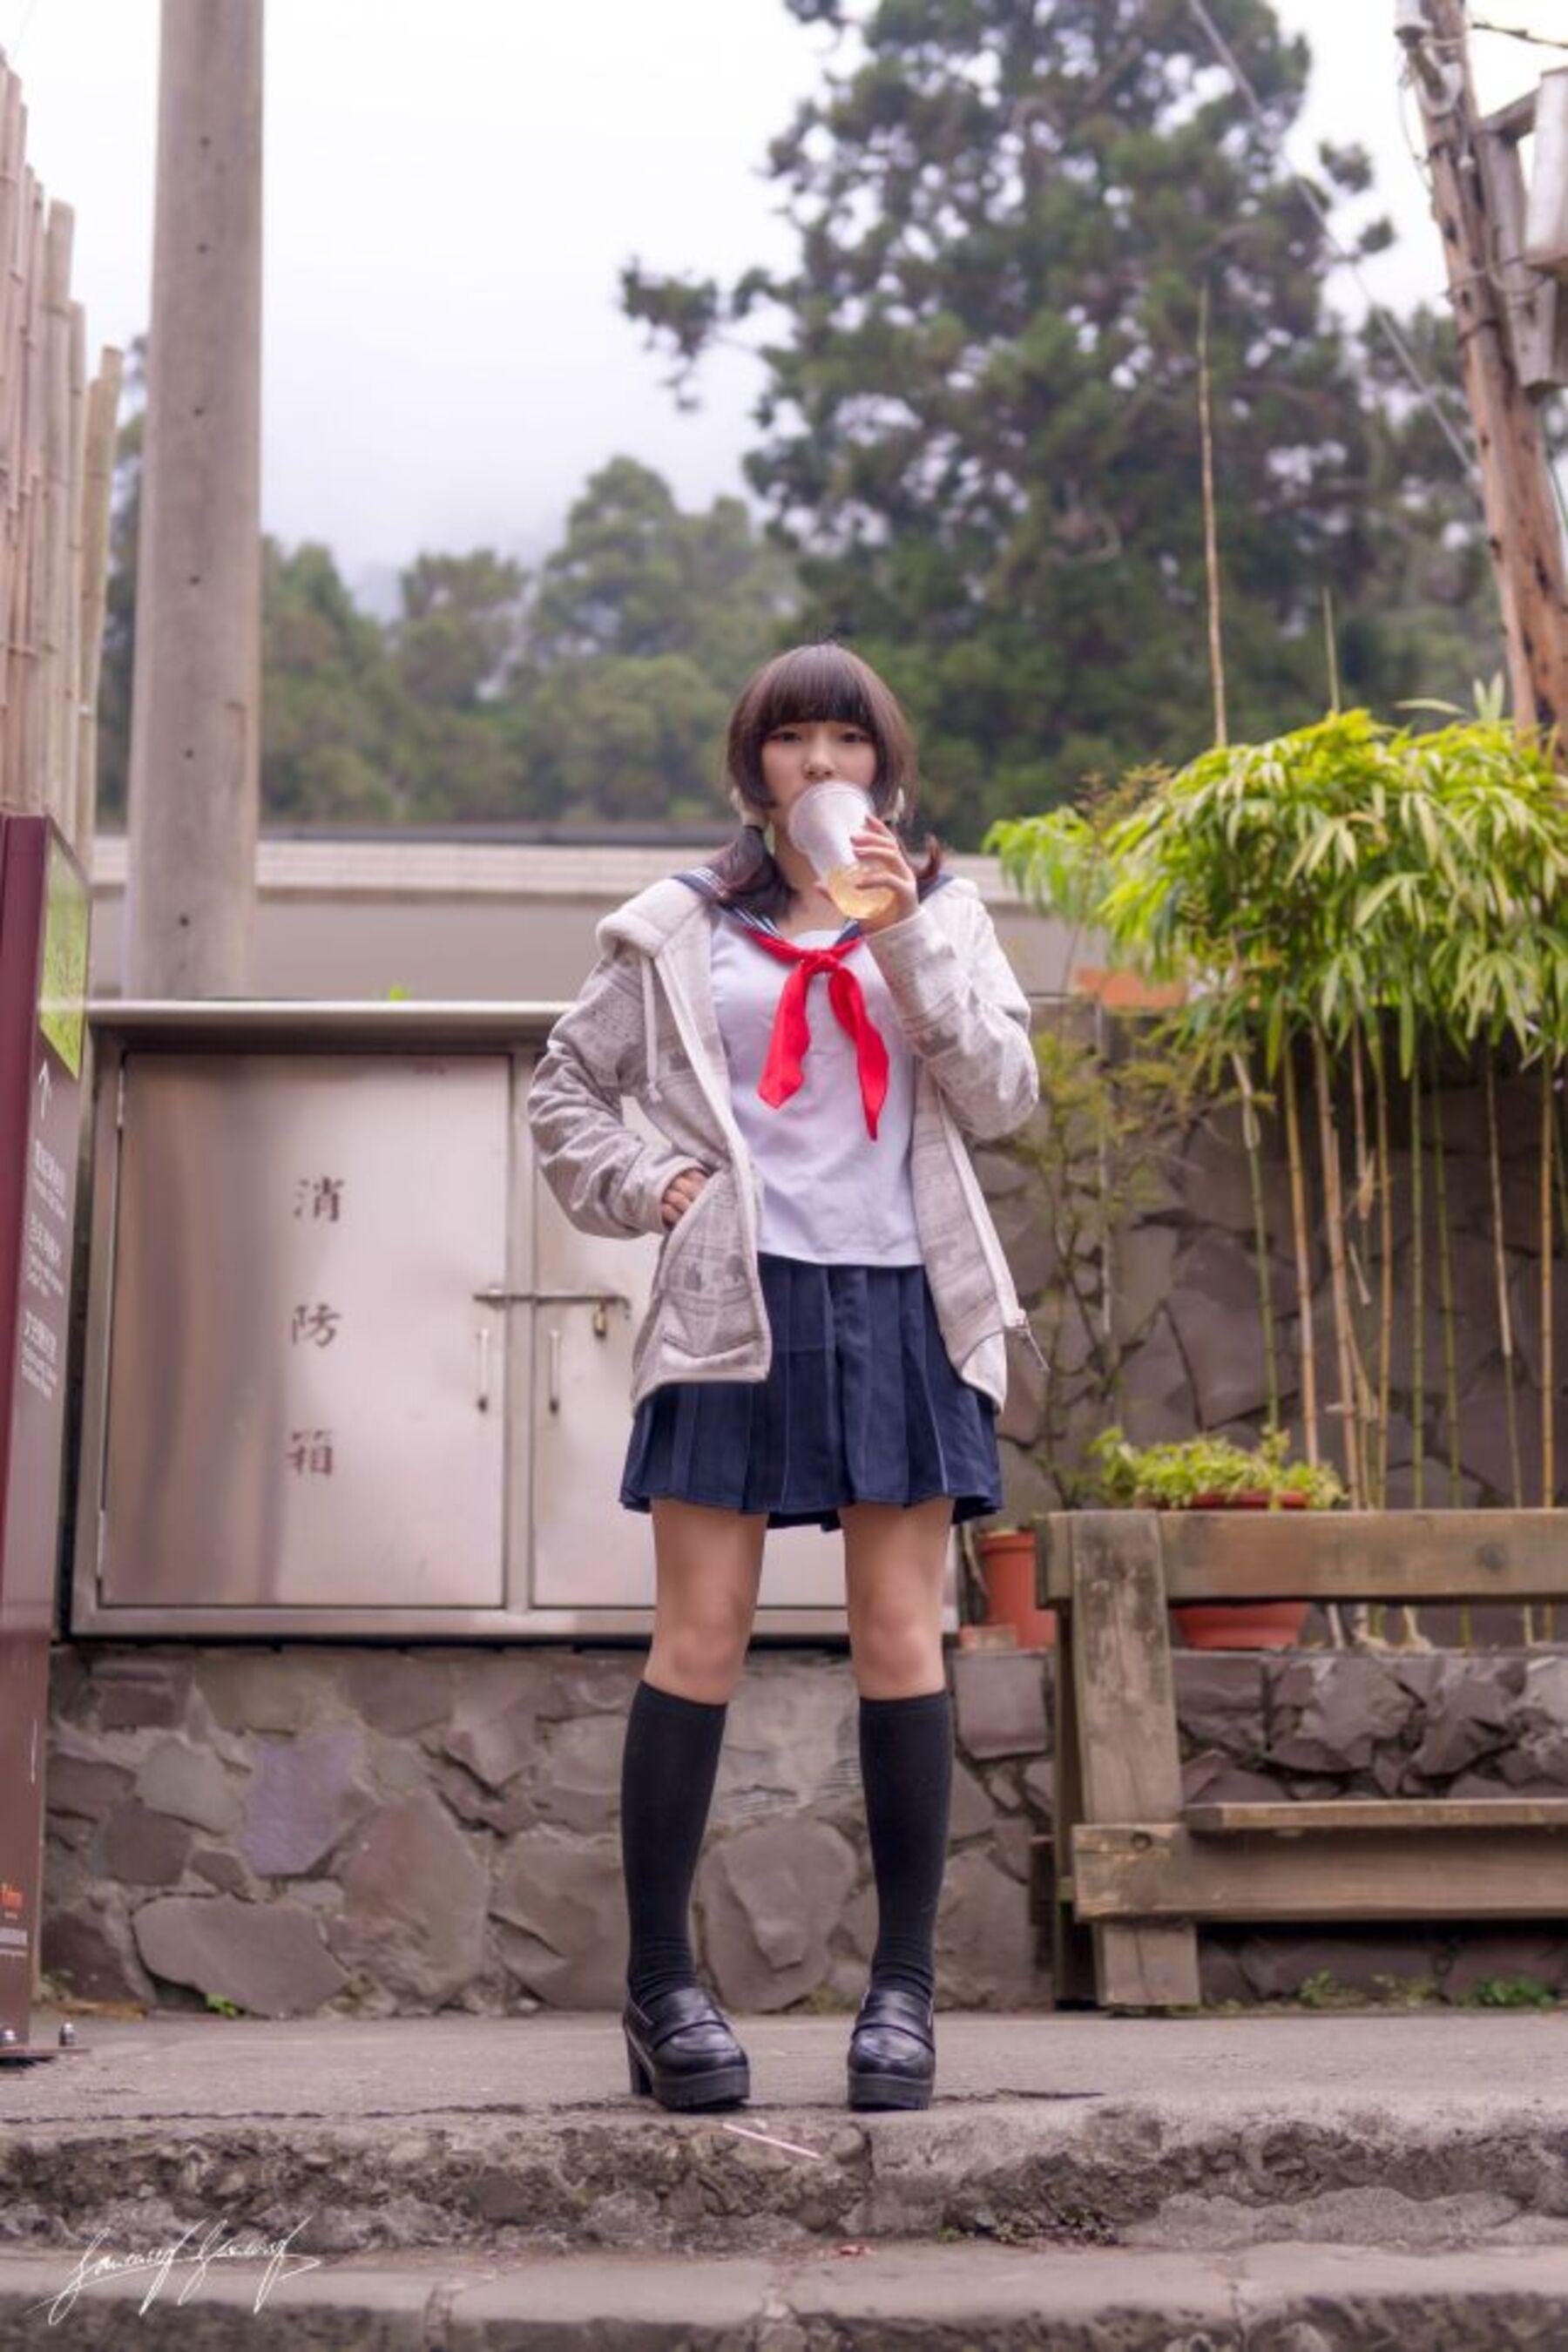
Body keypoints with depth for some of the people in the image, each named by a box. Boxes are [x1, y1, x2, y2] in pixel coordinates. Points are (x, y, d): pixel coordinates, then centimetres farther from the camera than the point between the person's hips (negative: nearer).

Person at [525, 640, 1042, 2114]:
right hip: (736, 1308, -1)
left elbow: (1003, 1096, 2)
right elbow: (567, 1084, 19)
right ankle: (659, 1981, 4)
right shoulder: (681, 931, 12)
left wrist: (906, 938, -6)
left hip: (899, 1302, 1)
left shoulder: (941, 914, 14)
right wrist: (642, 1188, 3)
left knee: (901, 1644, 1)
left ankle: (904, 1985, 8)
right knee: (699, 1645, -4)